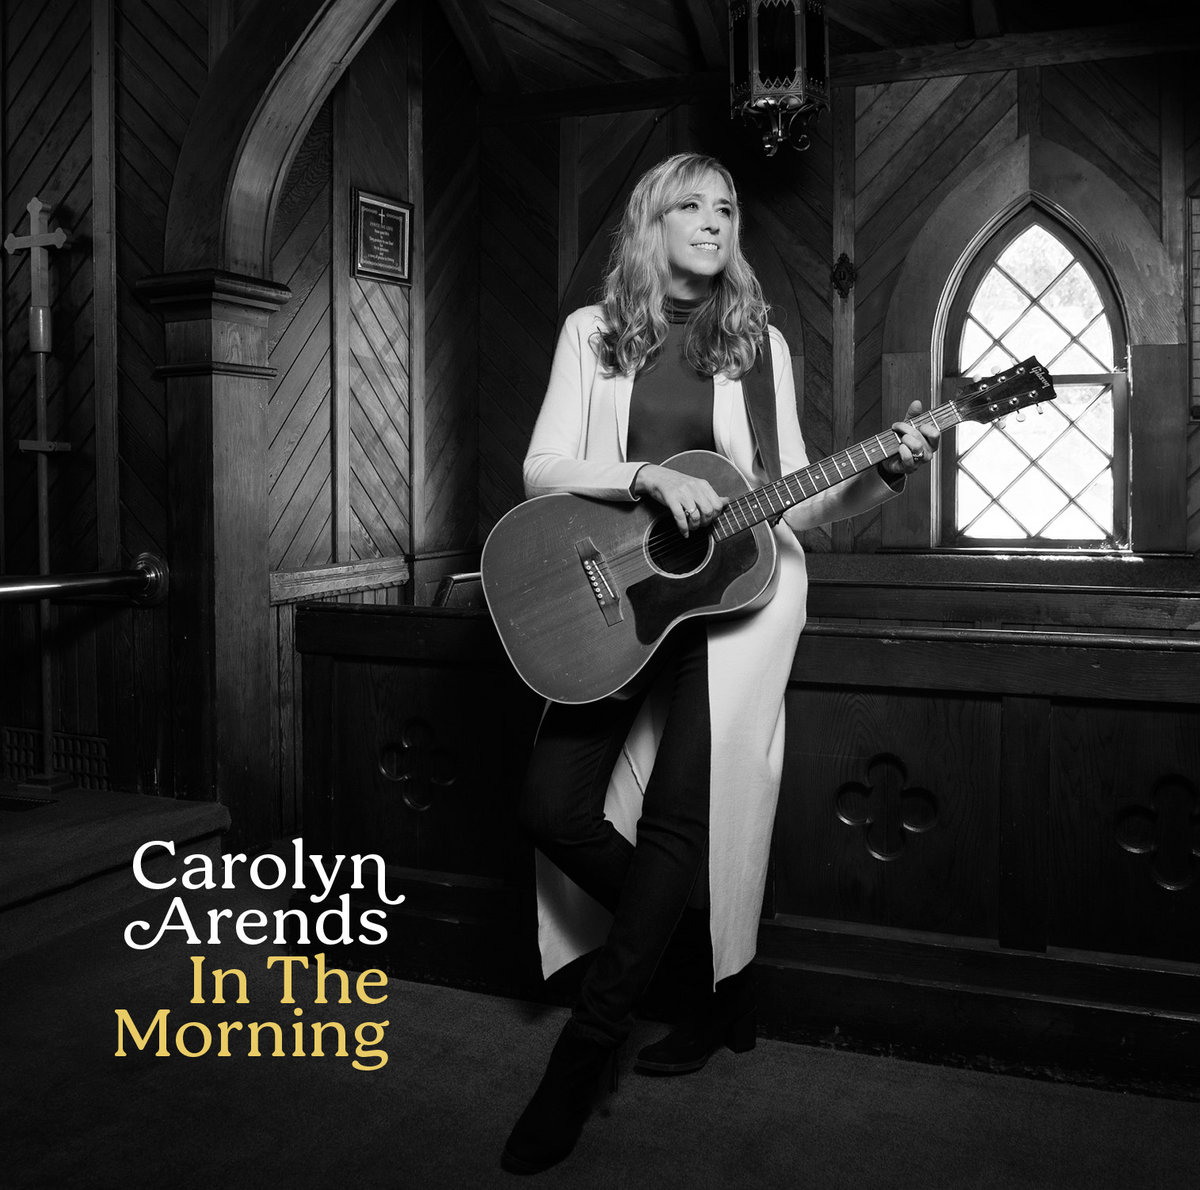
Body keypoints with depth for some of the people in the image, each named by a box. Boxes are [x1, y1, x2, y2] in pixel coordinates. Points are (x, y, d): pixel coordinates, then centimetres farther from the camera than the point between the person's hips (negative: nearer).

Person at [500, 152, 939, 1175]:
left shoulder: (761, 342, 9)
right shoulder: (594, 331, 8)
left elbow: (793, 505, 8)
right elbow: (542, 468, -3)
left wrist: (883, 477, -9)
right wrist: (650, 477, -18)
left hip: (739, 588, -1)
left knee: (678, 814, -14)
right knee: (553, 805, -5)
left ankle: (588, 1050, 1)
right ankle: (715, 976, 15)